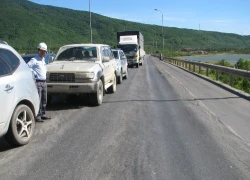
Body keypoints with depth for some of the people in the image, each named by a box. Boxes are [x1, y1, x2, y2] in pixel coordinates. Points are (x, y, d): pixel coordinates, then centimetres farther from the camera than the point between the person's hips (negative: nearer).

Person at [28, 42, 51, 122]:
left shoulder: (43, 60, 17)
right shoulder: (34, 60, -8)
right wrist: (34, 73, -17)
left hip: (44, 82, 8)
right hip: (38, 82, -8)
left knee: (44, 100, 13)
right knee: (38, 100, -9)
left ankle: (43, 114, 24)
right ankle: (38, 116, -6)